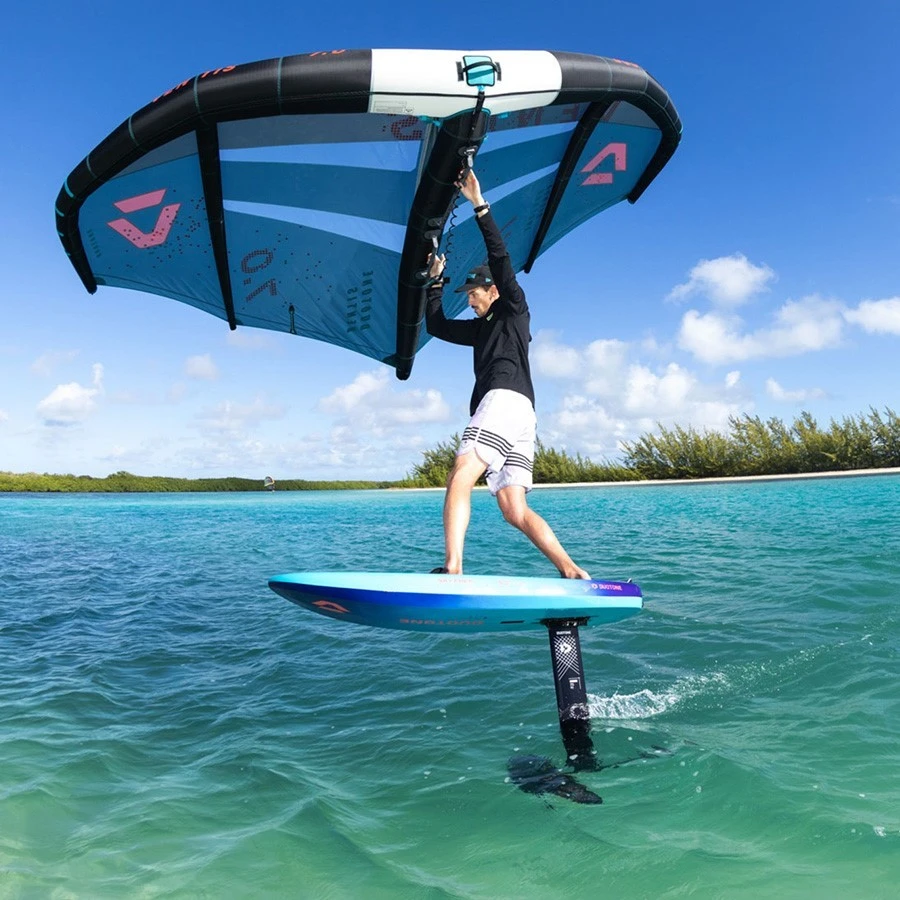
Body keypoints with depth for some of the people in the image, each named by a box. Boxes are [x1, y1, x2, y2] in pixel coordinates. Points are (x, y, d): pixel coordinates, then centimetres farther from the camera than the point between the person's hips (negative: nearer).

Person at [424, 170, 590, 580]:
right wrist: (436, 280, 34)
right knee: (516, 512, -2)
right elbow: (435, 325, 38)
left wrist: (479, 205, 0)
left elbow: (500, 258, 2)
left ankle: (452, 570, -38)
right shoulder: (481, 329, 35)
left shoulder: (513, 309, 15)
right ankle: (575, 576, -7)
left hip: (507, 400, -9)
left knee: (459, 477, -25)